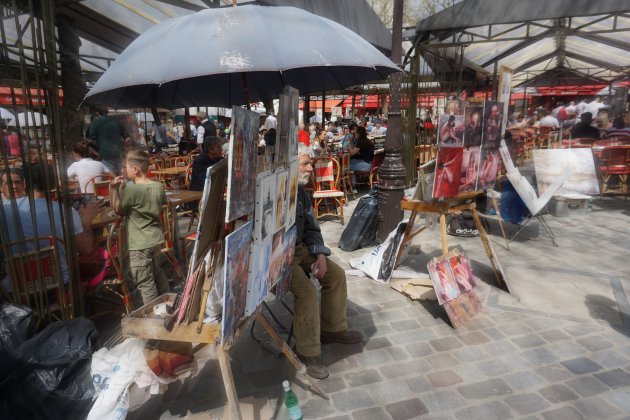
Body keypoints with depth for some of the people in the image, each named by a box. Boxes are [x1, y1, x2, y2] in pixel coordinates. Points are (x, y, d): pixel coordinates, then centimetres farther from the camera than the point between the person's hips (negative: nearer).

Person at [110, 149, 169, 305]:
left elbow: (118, 209, -5)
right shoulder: (158, 186, -3)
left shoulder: (131, 190, -20)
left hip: (140, 245, -7)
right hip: (157, 239, 7)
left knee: (145, 282, 5)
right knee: (158, 274, 24)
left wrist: (114, 189, -6)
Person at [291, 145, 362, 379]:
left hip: (300, 249, 9)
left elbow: (311, 229, 12)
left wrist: (320, 255, -2)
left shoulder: (300, 192, 6)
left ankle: (333, 328, 20)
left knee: (336, 274, 1)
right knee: (307, 290, -26)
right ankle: (308, 352, -5)